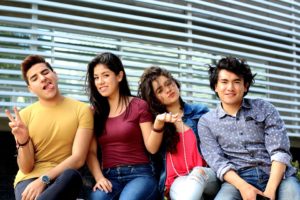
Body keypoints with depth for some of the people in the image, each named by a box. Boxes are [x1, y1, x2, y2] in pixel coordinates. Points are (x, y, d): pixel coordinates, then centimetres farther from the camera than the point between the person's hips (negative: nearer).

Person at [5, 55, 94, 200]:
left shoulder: (82, 110, -1)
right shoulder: (25, 115, 4)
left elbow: (78, 158, -9)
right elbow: (26, 168, 1)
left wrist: (43, 179, -20)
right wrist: (22, 142, -18)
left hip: (63, 178, 1)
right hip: (30, 178, -1)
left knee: (72, 175, -37)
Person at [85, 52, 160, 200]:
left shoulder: (139, 106, 4)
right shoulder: (94, 112, 13)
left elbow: (152, 148, -1)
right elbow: (91, 151, 7)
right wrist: (99, 178, -10)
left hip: (139, 174, -1)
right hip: (109, 176, 2)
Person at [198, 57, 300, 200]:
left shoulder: (264, 109, 9)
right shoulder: (206, 121, 9)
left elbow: (280, 151, -1)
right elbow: (217, 161, -1)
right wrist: (243, 186, -19)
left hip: (276, 176, 1)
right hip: (237, 179, 0)